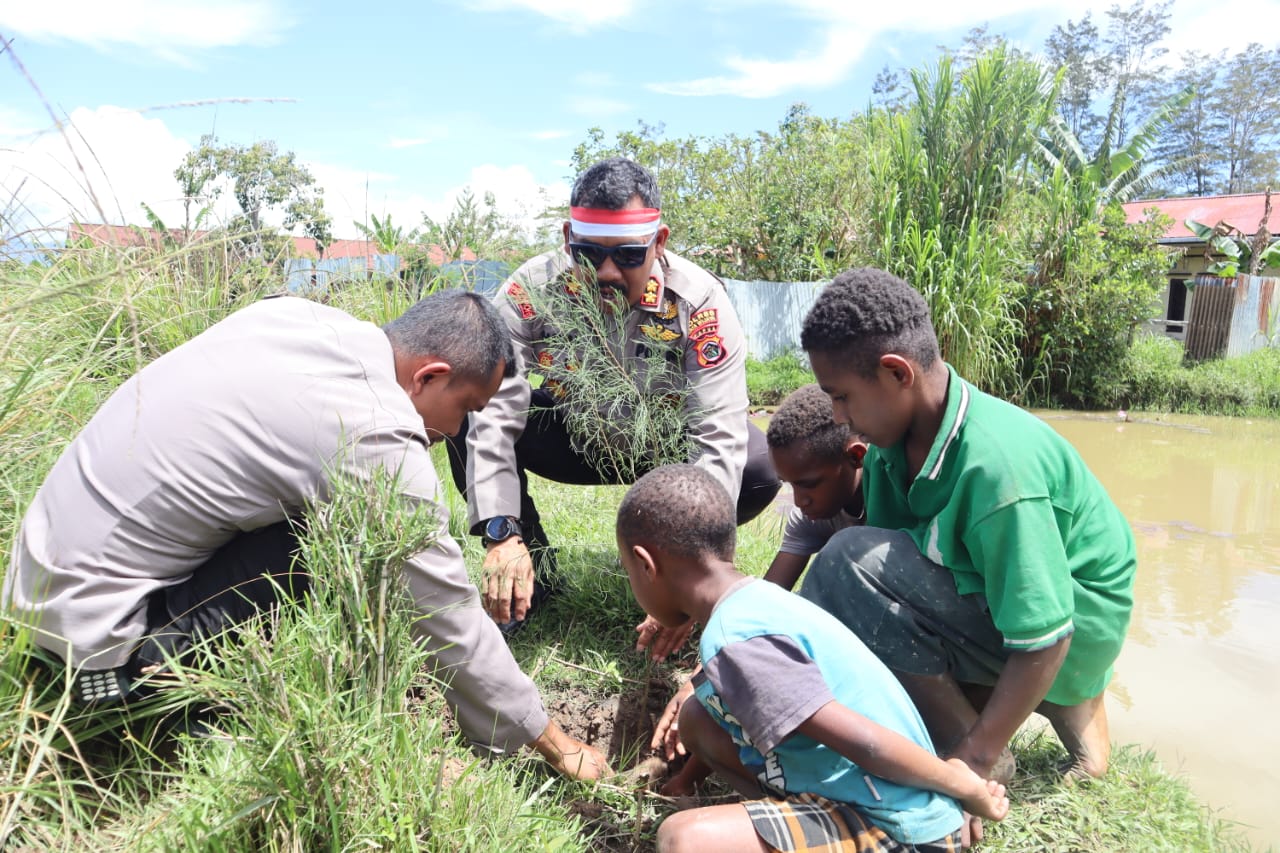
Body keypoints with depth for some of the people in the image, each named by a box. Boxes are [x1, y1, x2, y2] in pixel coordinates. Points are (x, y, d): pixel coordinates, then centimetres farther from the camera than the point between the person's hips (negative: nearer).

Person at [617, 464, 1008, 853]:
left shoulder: (734, 640, -25)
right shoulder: (761, 601, 5)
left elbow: (865, 744, -26)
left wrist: (965, 789, -9)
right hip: (855, 803, 9)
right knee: (696, 719, 10)